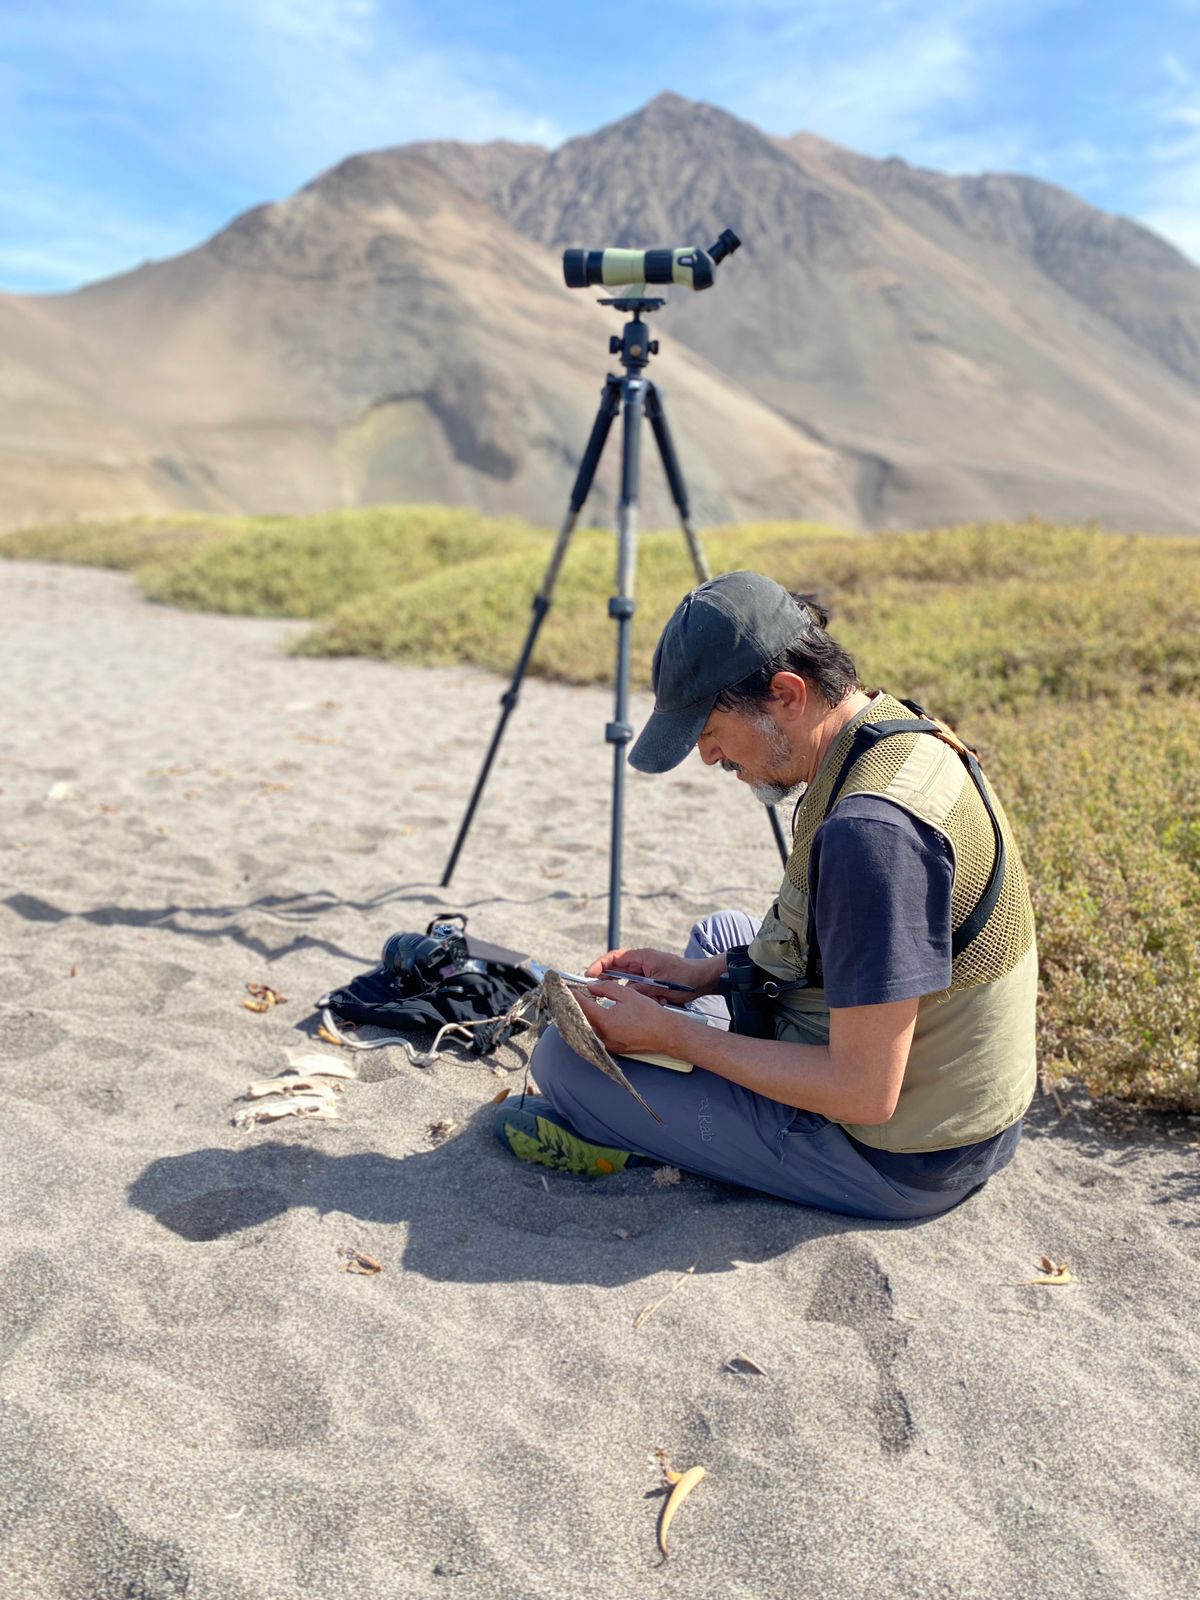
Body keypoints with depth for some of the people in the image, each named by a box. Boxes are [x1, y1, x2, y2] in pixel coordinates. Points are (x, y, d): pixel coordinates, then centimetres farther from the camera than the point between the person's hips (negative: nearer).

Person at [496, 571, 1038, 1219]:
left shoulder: (871, 830, -32)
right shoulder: (906, 732, -1)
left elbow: (865, 1093, -28)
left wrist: (672, 1034, -19)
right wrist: (696, 974, 5)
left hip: (896, 1161, -9)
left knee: (565, 1056, -9)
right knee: (723, 929, 27)